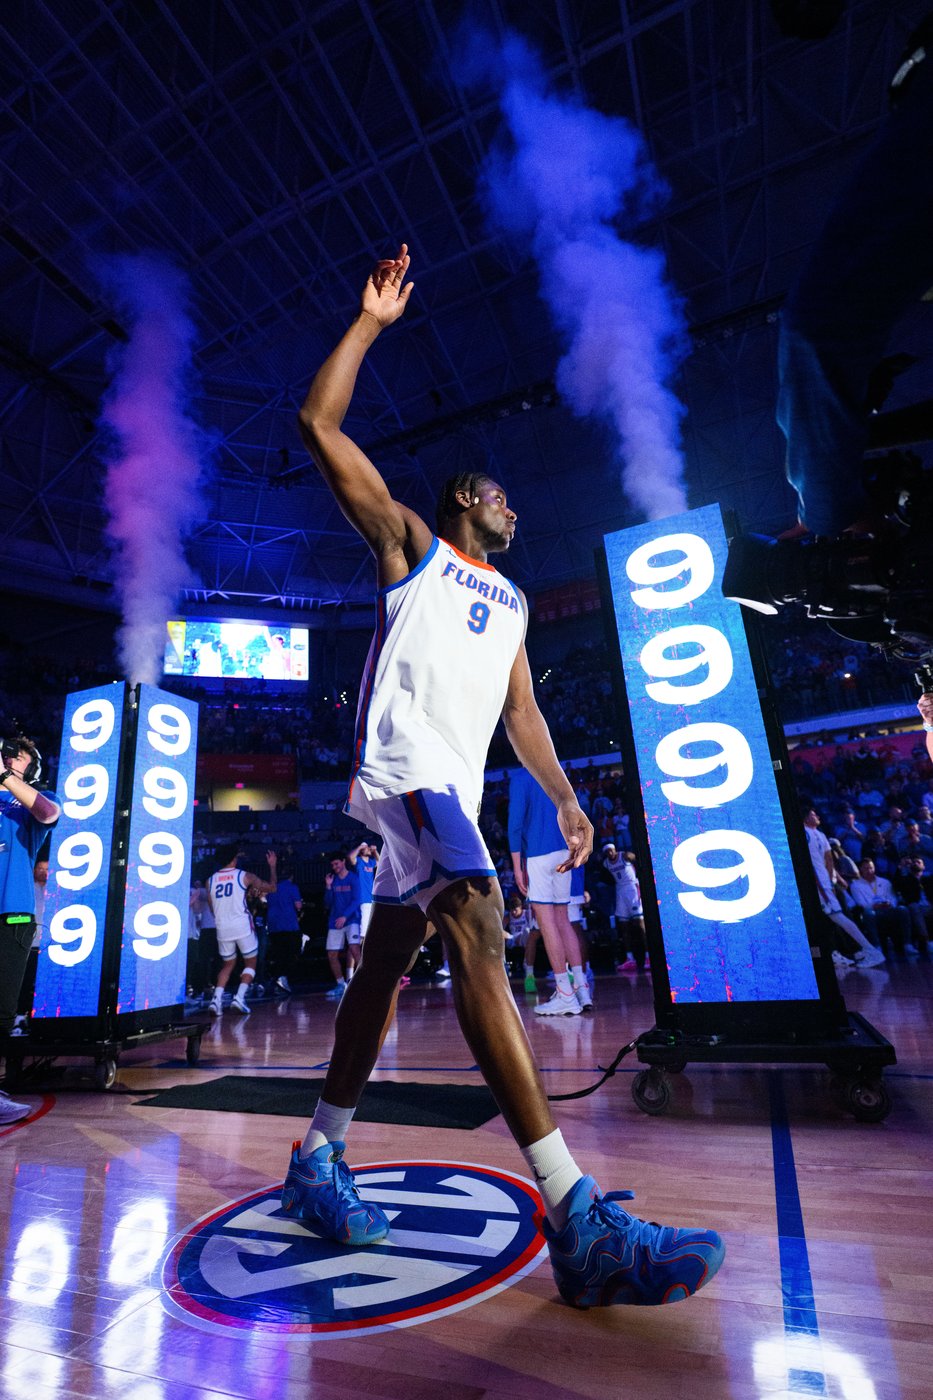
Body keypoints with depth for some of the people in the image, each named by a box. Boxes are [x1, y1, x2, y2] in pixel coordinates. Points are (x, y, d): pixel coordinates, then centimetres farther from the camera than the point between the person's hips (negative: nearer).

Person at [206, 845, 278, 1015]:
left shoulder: (211, 880, 6)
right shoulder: (244, 876, -3)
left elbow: (213, 909, 15)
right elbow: (271, 887, 7)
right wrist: (272, 866, 18)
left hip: (223, 928, 4)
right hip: (242, 926, -4)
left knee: (227, 965, 21)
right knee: (250, 963, 13)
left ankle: (216, 999, 4)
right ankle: (239, 997, -4)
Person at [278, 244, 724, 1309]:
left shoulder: (512, 603, 27)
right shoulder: (410, 542, 12)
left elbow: (521, 712, 23)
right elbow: (320, 425, 7)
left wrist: (564, 799, 15)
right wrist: (372, 321, 11)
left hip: (457, 785, 7)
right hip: (403, 760, -7)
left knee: (386, 964, 10)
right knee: (478, 935, -23)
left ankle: (316, 1160, 26)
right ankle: (577, 1220, -22)